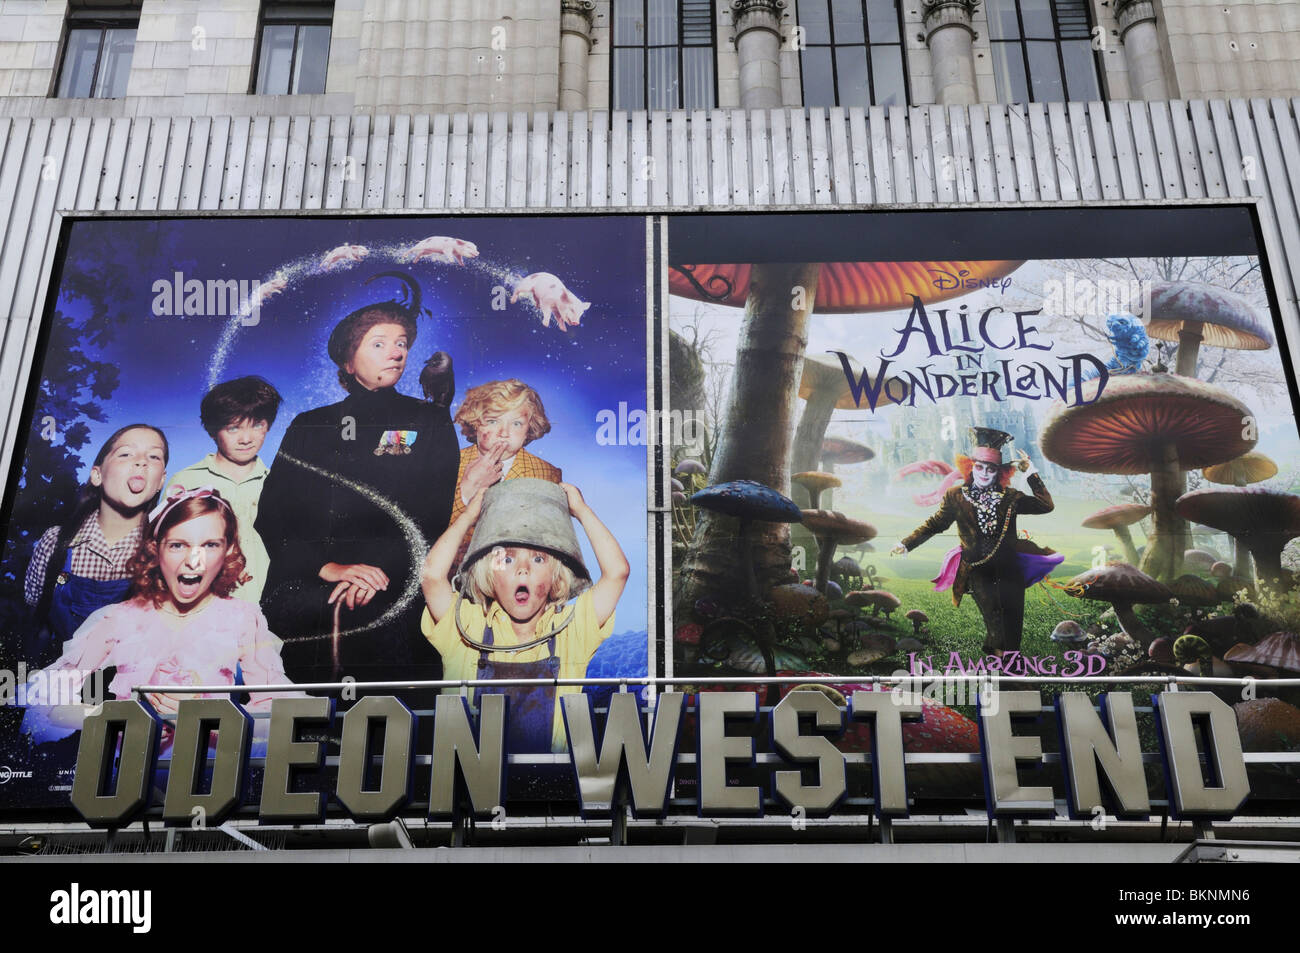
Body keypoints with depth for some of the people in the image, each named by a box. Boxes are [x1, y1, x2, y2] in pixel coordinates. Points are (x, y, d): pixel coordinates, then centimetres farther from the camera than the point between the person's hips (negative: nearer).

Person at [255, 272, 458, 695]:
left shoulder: (431, 421, 15)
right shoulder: (308, 427, 19)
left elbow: (437, 517, 4)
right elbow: (270, 520, 8)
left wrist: (378, 566, -11)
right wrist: (327, 567, -9)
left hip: (393, 610, -1)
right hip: (299, 608, 2)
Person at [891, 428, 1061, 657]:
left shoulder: (1010, 496, 10)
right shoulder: (956, 496, 6)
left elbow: (1045, 505, 8)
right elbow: (935, 524, 10)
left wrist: (1031, 473, 5)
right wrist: (906, 544, 2)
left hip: (1008, 565, 2)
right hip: (977, 568, -1)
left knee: (1012, 621, -6)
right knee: (992, 612, -22)